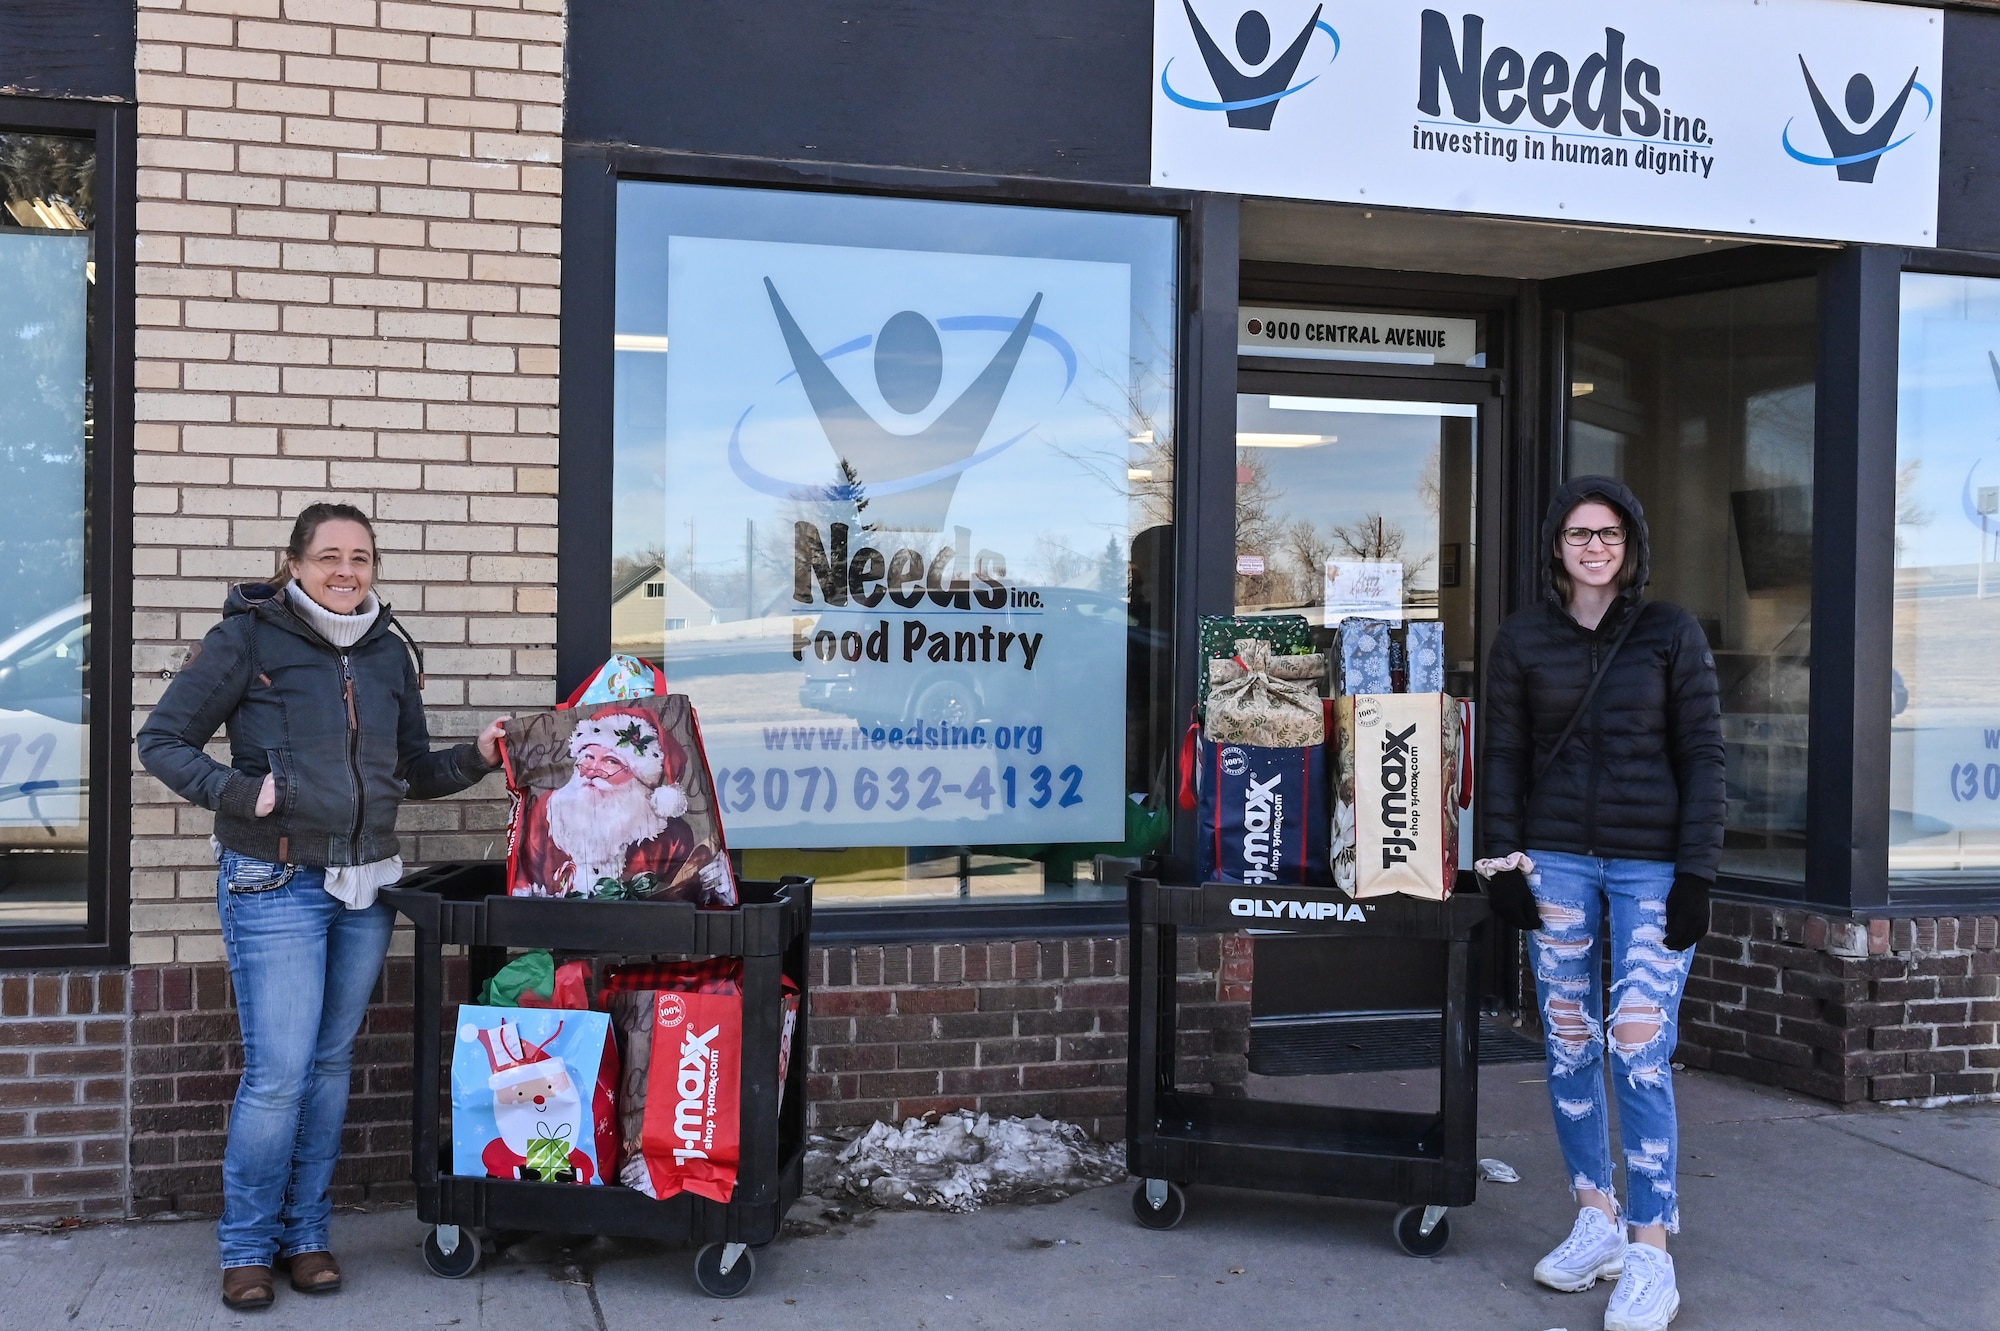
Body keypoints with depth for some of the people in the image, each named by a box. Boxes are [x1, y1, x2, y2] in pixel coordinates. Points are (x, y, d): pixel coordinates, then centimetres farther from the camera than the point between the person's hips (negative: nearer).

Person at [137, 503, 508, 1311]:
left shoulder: (389, 652, 9)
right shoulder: (247, 638, -6)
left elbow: (415, 774, 16)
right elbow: (161, 740, -3)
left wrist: (479, 757, -2)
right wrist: (236, 794, -18)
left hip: (365, 885, 5)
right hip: (274, 887, -5)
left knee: (331, 1064, 12)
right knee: (279, 1074, -5)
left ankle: (305, 1232, 25)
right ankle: (246, 1245, 14)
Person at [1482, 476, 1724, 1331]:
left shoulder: (1671, 633, 1)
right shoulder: (1522, 638, 6)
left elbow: (1702, 756, -1)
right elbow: (1505, 755, 7)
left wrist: (1696, 875, -7)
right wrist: (1504, 862, 0)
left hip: (1651, 865, -2)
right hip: (1555, 859, 3)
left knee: (1639, 1054, -7)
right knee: (1568, 1047, 7)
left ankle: (1651, 1259, 2)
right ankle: (1596, 1222, 23)